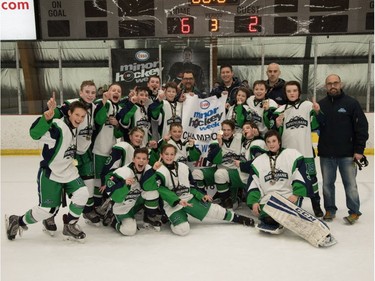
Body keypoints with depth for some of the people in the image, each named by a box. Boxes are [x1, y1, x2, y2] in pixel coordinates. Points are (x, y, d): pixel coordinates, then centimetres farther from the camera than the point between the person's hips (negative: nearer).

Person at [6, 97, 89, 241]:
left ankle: (69, 226, 6)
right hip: (50, 174, -7)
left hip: (68, 172, 7)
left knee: (82, 194, -15)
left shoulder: (74, 128, 4)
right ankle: (16, 221, 24)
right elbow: (35, 133, -41)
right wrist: (47, 117, -54)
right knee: (47, 210, -3)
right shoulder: (57, 126, -23)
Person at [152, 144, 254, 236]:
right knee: (183, 230, -26)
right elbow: (162, 191, -21)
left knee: (214, 210, -2)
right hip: (172, 204, -4)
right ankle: (173, 220, 7)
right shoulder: (159, 172, -14)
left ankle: (240, 219, 17)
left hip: (189, 199, 4)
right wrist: (178, 201, -31)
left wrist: (201, 196, 1)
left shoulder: (183, 167, 3)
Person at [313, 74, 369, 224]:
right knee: (327, 183, 11)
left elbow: (362, 126, -4)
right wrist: (317, 113, -16)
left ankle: (354, 212, 17)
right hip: (326, 153, 3)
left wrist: (359, 150, -9)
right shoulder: (321, 104, 6)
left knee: (350, 184, 4)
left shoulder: (351, 103, -3)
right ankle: (330, 210, 24)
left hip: (347, 153, -3)